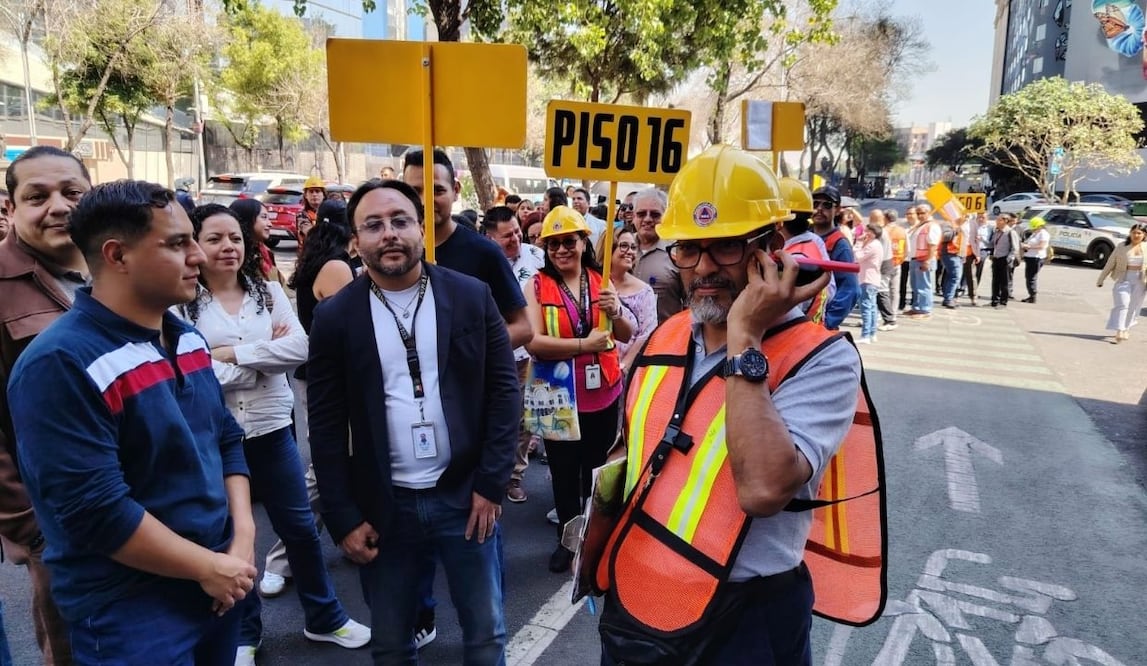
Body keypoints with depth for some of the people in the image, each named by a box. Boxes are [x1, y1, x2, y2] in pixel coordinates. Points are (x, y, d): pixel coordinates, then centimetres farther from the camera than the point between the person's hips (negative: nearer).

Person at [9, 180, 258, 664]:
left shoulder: (187, 338, 5)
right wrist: (208, 566, -15)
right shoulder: (60, 364, -20)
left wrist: (242, 537, -3)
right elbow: (95, 512, -24)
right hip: (131, 614, -7)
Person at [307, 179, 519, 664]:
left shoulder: (472, 297, -3)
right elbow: (326, 427, -2)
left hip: (465, 495, 0)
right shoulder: (335, 317, -4)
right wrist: (343, 518, -4)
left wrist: (491, 484, -7)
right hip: (383, 506, 0)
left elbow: (504, 389, -2)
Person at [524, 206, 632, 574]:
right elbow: (534, 342, -20)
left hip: (603, 393, 3)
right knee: (564, 471, 12)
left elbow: (627, 336, 2)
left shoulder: (601, 280, 1)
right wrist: (584, 344, -24)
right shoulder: (537, 286, -9)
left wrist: (616, 314, -19)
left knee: (597, 467, 17)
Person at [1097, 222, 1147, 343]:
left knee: (1133, 306, 10)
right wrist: (1100, 280, 5)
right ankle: (1119, 333, -15)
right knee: (1122, 304, -11)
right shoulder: (1122, 247, -1)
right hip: (1123, 279, -2)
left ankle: (1126, 329, 27)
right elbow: (1110, 264, 4)